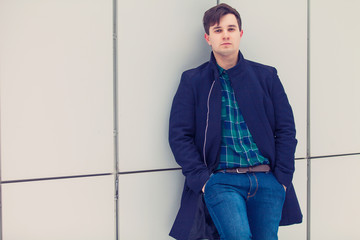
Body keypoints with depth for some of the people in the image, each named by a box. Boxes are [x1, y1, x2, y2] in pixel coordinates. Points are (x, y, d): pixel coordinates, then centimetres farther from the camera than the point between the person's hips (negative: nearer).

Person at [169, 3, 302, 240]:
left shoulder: (266, 76, 13)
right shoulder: (193, 81, 8)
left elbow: (286, 130, 11)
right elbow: (179, 135, 3)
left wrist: (282, 178, 1)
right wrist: (202, 179, -7)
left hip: (266, 179, 3)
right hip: (221, 180, -3)